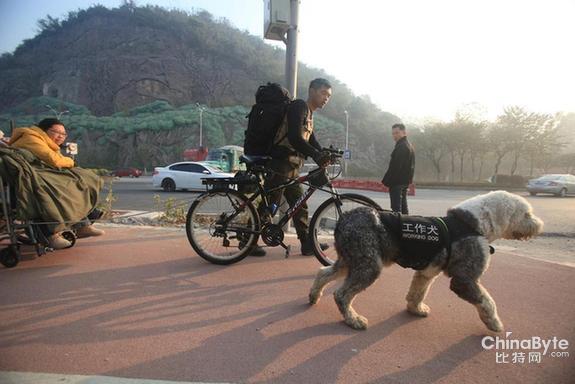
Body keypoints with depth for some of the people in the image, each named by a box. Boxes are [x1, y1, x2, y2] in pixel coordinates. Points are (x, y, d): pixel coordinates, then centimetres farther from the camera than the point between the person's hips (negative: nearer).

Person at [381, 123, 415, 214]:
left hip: (397, 182, -11)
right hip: (405, 181, 11)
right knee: (403, 207, 17)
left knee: (396, 208, -9)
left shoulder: (401, 147, -16)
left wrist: (386, 181, -17)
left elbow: (394, 166, -21)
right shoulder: (409, 146, 18)